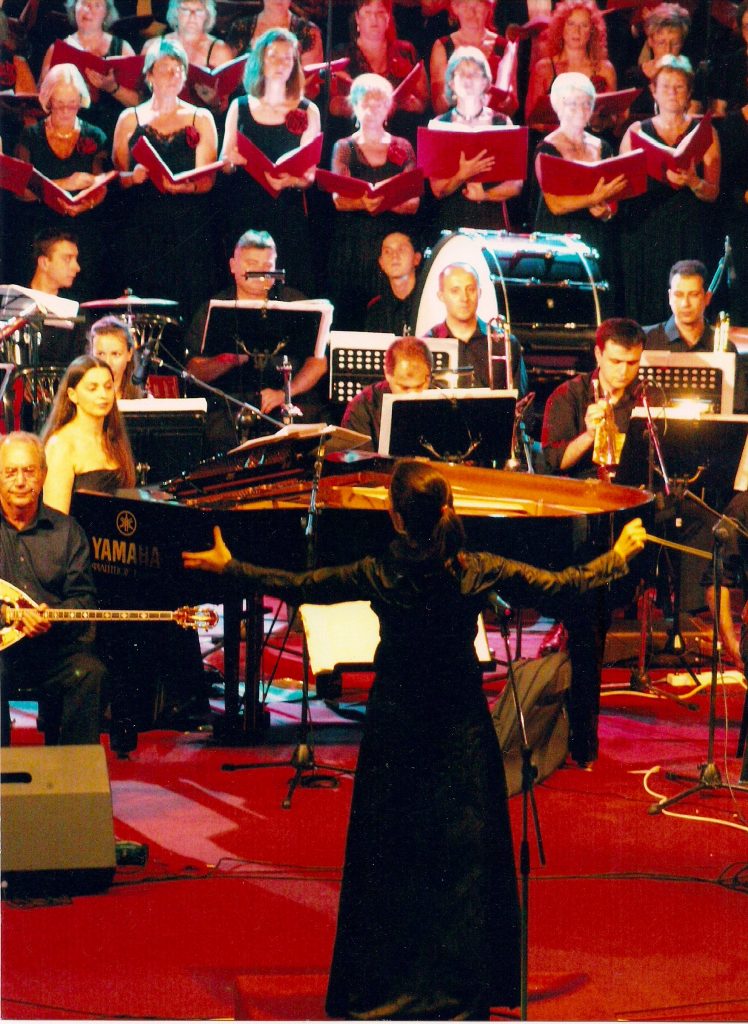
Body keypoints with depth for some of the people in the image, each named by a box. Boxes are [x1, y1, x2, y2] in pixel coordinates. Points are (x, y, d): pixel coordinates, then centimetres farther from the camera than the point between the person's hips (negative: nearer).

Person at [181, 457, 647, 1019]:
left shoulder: (379, 574, -13)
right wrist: (620, 555, 15)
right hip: (460, 726, 0)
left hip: (395, 727, 0)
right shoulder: (480, 571, -11)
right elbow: (564, 584, -2)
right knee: (464, 852, 9)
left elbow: (300, 587, -3)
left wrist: (229, 566, 9)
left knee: (388, 856, 9)